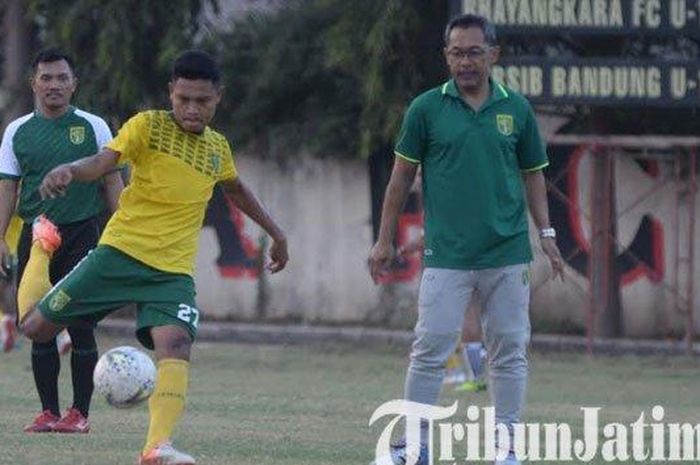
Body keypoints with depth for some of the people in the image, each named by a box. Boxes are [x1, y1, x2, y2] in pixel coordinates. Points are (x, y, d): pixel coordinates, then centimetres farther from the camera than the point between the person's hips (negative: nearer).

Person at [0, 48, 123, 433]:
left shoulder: (92, 127, 3)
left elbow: (112, 182, 5)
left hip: (81, 233, -2)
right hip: (35, 237, 2)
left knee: (80, 326, -5)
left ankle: (80, 412, 1)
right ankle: (48, 412, 8)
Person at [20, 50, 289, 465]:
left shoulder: (218, 148, 13)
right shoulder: (149, 126, -3)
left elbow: (237, 188, 35)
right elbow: (104, 161, -20)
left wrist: (276, 232, 40)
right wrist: (70, 171, -41)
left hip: (173, 270, 2)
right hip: (121, 249, -2)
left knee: (176, 342, -25)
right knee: (37, 328, -1)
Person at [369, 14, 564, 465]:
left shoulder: (517, 109, 6)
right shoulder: (427, 108, 1)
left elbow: (532, 174, 14)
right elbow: (402, 175, 6)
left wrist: (546, 232, 4)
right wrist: (385, 240, 5)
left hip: (508, 256, 2)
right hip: (446, 255, -2)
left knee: (510, 352, 3)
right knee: (430, 349, -4)